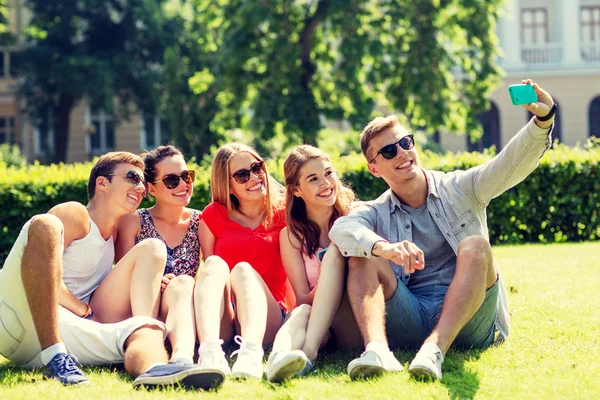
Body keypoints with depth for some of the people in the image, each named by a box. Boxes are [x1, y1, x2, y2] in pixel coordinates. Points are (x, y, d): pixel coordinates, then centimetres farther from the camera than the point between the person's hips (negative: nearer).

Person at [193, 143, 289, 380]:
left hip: (266, 319, -1)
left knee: (243, 269, -27)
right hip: (221, 320, 1)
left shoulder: (282, 214, 10)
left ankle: (251, 352, -58)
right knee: (215, 263, -25)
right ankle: (210, 351, -53)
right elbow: (207, 270, 8)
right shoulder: (213, 215, 12)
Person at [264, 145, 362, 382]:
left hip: (357, 325, 0)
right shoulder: (292, 235, 8)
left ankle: (309, 349, -43)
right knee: (301, 312, -33)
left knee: (334, 253, -23)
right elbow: (303, 299, 2)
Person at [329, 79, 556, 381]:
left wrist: (543, 121, -25)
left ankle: (435, 348, -46)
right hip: (410, 320, 1)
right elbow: (342, 229, -12)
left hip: (467, 320, -1)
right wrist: (386, 248, -35)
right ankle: (377, 349, -45)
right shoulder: (376, 213, 13)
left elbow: (513, 163, -4)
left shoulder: (460, 189, 13)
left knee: (475, 246, -26)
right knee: (363, 258, -18)